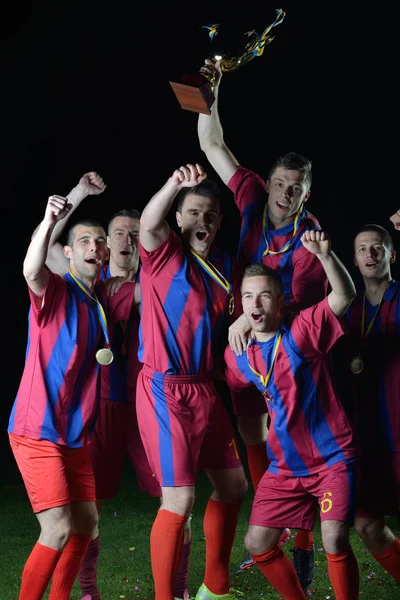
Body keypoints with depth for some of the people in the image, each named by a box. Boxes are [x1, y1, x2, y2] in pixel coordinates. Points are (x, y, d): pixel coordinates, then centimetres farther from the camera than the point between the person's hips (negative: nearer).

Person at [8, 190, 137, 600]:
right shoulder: (55, 290, -11)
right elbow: (31, 271, -34)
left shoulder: (104, 299, 8)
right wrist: (48, 223, -53)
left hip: (75, 435, 8)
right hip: (37, 431, -8)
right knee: (58, 531, -14)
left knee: (86, 525, 15)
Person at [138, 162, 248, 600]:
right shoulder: (165, 256, -8)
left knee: (233, 486, 17)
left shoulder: (226, 267, 11)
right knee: (179, 501, -10)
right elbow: (149, 223, -30)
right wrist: (175, 184, -47)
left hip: (204, 390, 8)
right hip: (166, 391, -8)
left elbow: (236, 321, 22)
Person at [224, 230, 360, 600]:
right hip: (285, 467, 5)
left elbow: (345, 295, -25)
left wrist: (324, 254, -38)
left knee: (334, 541, -20)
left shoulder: (303, 331, -11)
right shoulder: (238, 355, 2)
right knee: (258, 544, 4)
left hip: (332, 458, -5)